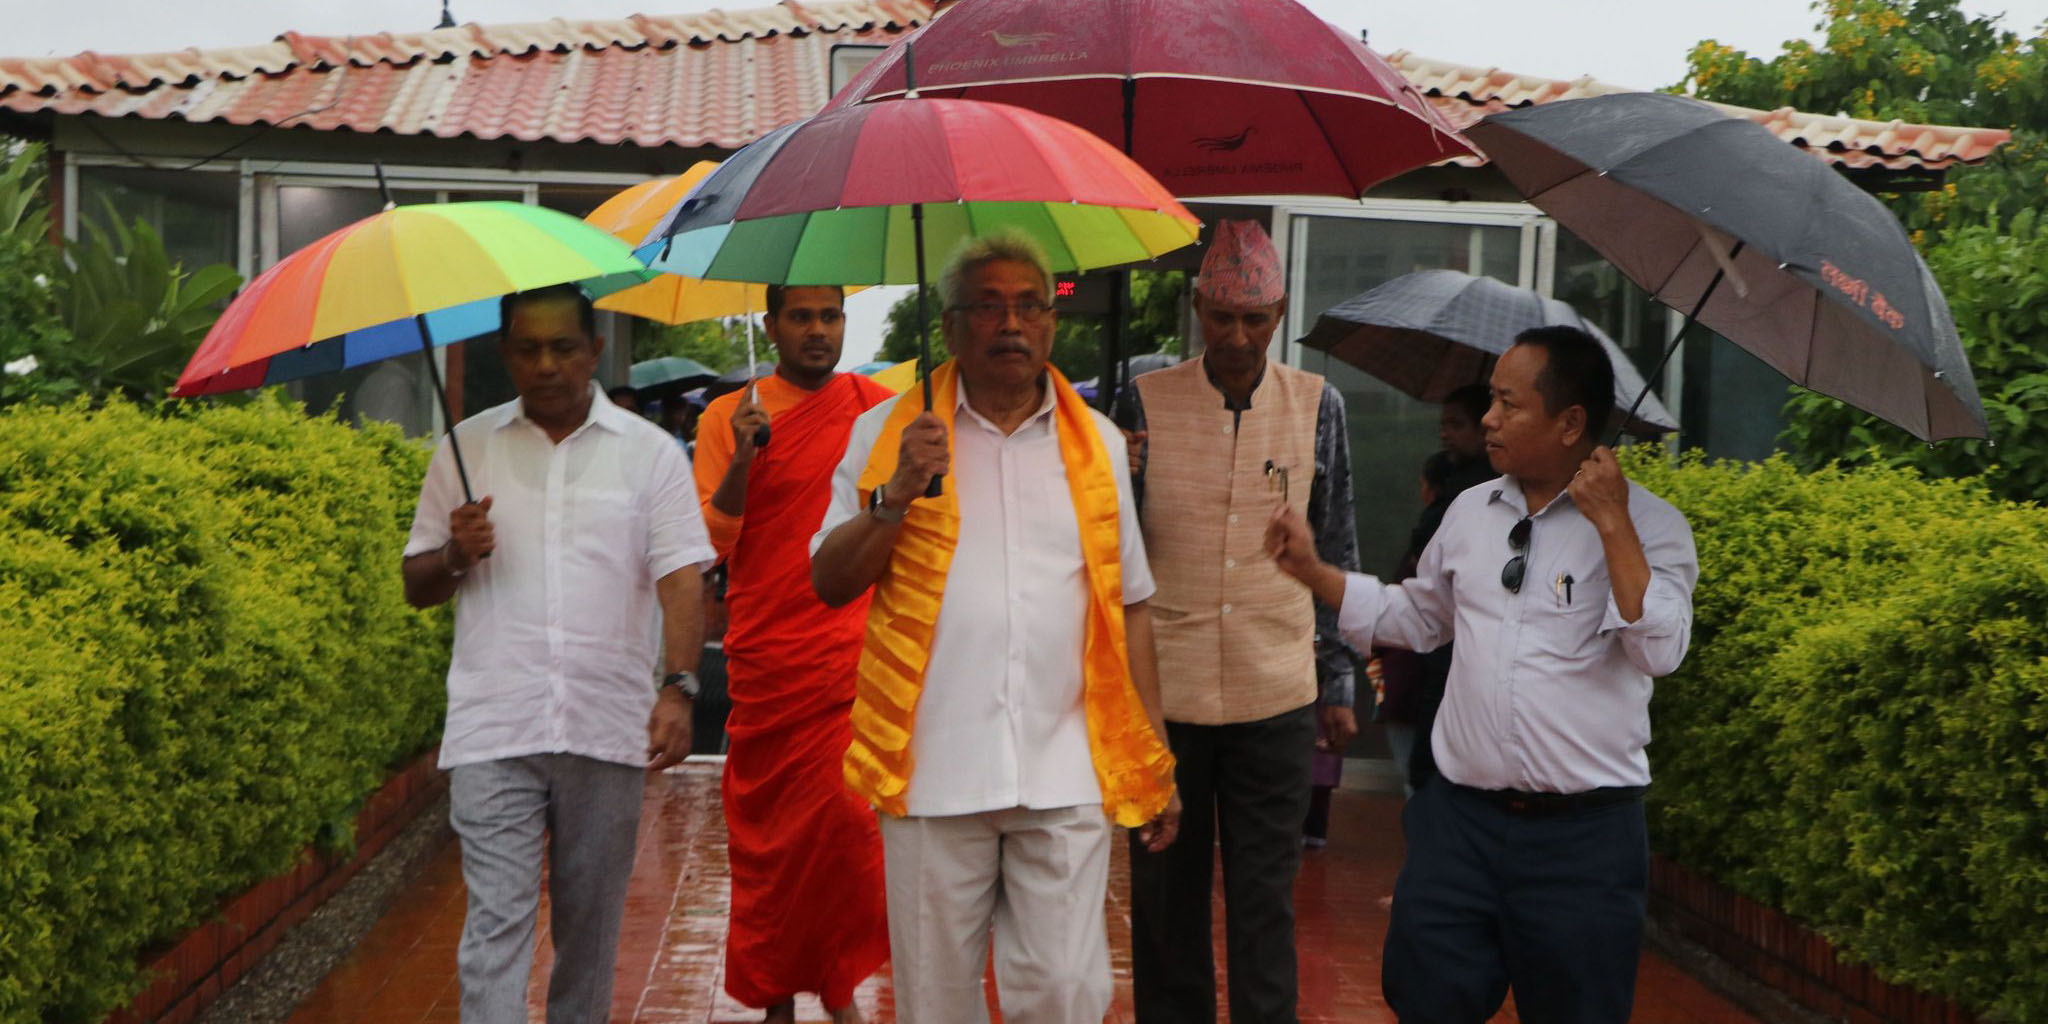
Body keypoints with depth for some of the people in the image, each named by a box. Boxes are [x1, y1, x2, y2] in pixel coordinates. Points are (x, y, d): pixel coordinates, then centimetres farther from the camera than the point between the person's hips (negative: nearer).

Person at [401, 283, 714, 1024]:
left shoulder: (650, 452, 6)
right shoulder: (466, 449, 9)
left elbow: (679, 578, -1)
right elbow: (417, 587, 13)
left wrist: (679, 688, -15)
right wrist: (456, 557, -10)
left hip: (609, 730, 0)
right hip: (494, 731, 0)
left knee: (591, 927, 10)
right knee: (496, 922, -7)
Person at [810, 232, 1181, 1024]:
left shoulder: (1097, 441, 11)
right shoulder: (889, 434, 5)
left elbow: (1128, 606, 13)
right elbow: (829, 584, 3)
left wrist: (1154, 761, 10)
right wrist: (896, 494, -13)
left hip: (1067, 775, 1)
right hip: (932, 772, -1)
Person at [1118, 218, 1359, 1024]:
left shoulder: (1317, 406, 2)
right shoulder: (1146, 400, -1)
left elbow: (1337, 555, 9)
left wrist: (1338, 685, 10)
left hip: (1277, 696, 0)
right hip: (1162, 692, 0)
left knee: (1265, 901, 8)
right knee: (1166, 891, 10)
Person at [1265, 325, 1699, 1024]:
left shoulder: (1649, 525, -6)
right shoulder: (1470, 511, 9)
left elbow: (1660, 651, -20)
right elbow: (1416, 618, 22)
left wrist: (1612, 525, -20)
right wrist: (1312, 570, 15)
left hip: (1583, 834, -4)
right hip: (1460, 815, 4)